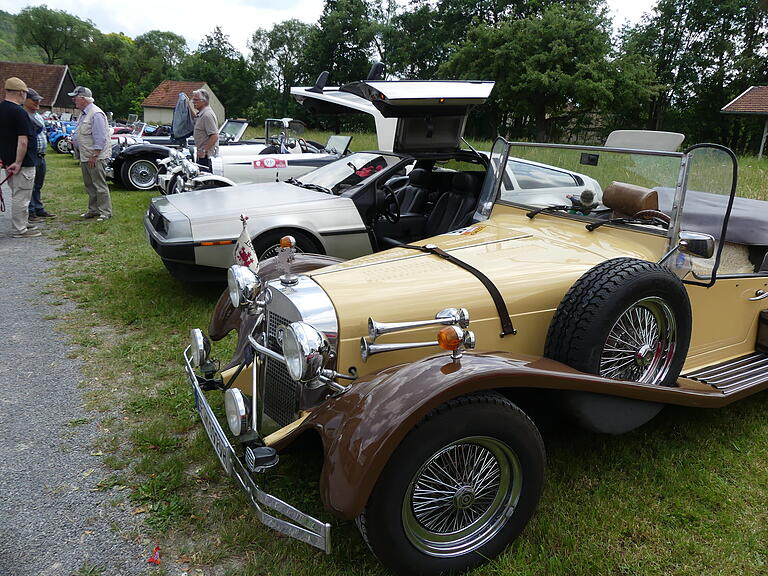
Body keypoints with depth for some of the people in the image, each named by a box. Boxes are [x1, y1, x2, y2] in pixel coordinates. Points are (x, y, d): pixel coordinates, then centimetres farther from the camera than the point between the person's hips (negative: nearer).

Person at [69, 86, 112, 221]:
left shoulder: (96, 114, -16)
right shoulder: (83, 114, 16)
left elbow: (100, 138, -21)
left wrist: (94, 155, -21)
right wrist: (74, 140, 10)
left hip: (95, 158, -10)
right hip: (84, 157, 10)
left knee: (100, 185, -6)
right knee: (90, 186, 15)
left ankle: (105, 212, -1)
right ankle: (93, 210, 24)